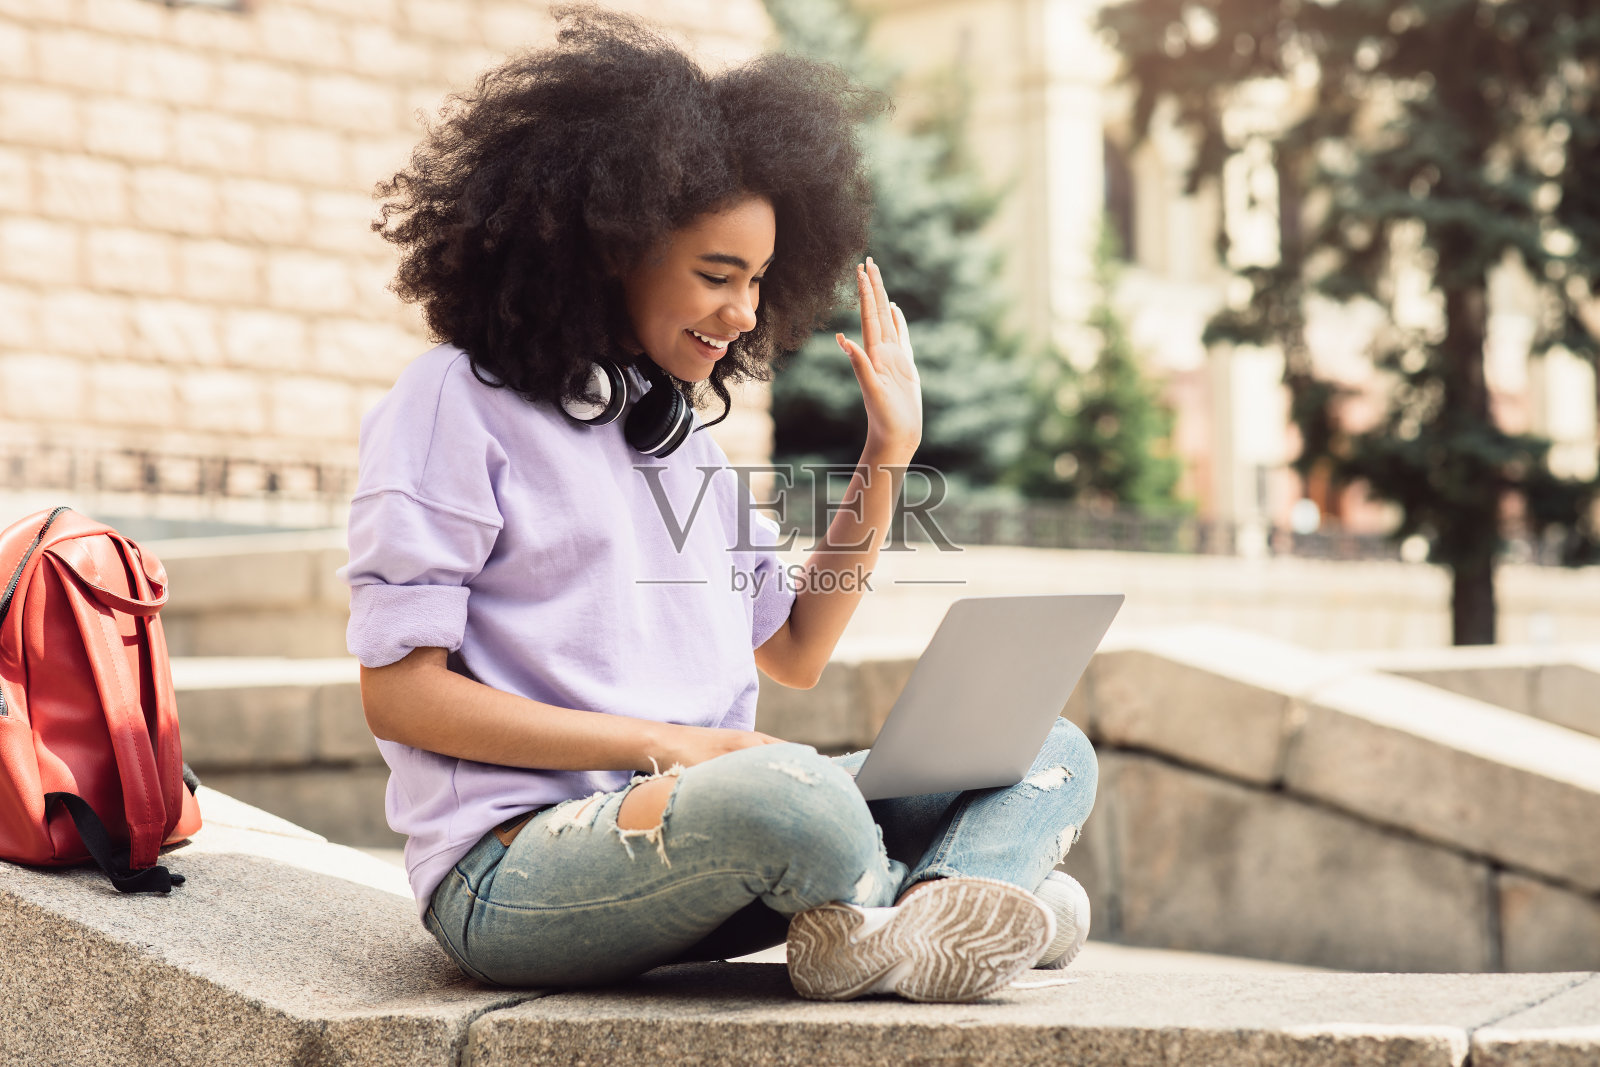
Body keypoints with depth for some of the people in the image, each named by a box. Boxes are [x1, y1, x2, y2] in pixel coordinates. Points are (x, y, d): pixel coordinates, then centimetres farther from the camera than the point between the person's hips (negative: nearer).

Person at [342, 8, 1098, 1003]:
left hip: (708, 823, 8)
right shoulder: (457, 404, -1)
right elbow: (399, 694, -8)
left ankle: (892, 933, -34)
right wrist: (658, 744, -16)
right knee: (786, 795, -40)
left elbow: (796, 651, 25)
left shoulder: (682, 430, 21)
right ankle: (939, 907, -8)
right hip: (517, 868, -8)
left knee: (1054, 754, -4)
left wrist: (889, 457, 18)